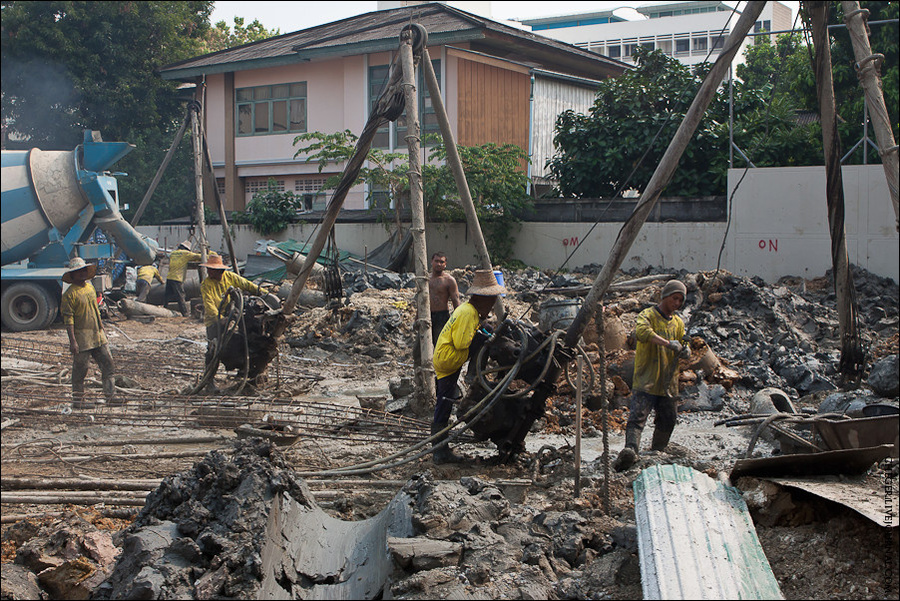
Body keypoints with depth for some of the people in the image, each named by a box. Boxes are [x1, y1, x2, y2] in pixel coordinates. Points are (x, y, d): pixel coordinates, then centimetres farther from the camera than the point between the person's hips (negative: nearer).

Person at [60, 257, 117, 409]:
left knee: (108, 364, 3)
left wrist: (102, 329, 23)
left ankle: (110, 395, 8)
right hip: (82, 336, -7)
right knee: (80, 369, 2)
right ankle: (78, 401, 13)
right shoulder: (70, 294, -11)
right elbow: (68, 319, -14)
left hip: (98, 335, 7)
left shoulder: (90, 287, 12)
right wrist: (72, 341, -20)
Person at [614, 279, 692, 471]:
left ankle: (657, 453, 32)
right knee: (637, 417, -19)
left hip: (669, 384, 7)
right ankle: (630, 450, -33)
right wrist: (668, 343, -34)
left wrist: (685, 351, -5)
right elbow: (641, 331, -27)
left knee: (667, 422, 16)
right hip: (646, 382, -7)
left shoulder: (678, 323, 17)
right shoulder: (648, 315, -4)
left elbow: (681, 349, 21)